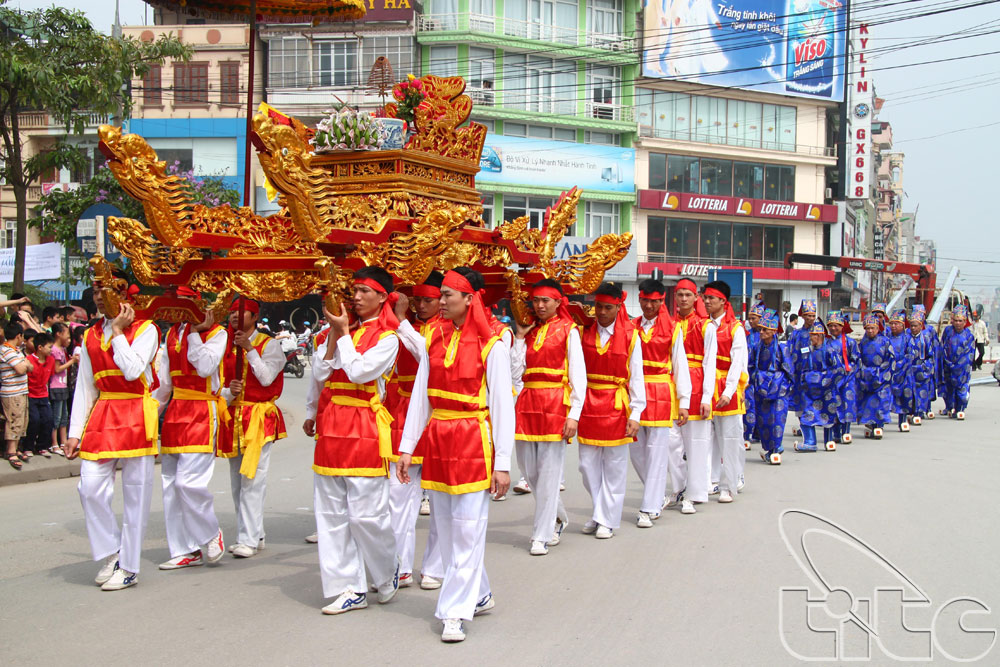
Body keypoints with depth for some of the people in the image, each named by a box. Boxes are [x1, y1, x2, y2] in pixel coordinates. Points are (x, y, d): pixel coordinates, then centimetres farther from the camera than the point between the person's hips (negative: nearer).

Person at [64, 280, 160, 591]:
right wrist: (75, 433, 8)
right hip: (102, 416, 5)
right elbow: (84, 387, 13)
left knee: (135, 492, 0)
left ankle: (128, 567, 8)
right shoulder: (90, 337, 13)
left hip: (135, 416, -5)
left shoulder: (145, 329, -2)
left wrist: (118, 330, -10)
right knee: (90, 487, -4)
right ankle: (111, 553, 16)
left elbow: (132, 370, -18)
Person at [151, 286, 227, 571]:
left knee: (189, 480, -16)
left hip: (202, 413, -7)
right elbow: (164, 380, 20)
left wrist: (195, 332, -13)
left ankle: (211, 533, 8)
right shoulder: (172, 334, 16)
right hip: (175, 413, 7)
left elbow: (206, 367, -19)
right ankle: (185, 550, 15)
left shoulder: (216, 333, -3)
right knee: (171, 484, 6)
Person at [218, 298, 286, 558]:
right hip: (232, 417, 6)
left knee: (252, 479, -12)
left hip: (259, 417, -6)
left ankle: (249, 539, -10)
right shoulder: (227, 347, 13)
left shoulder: (268, 344, -1)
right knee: (237, 481, 8)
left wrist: (249, 349, -15)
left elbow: (266, 378, -13)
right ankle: (254, 534, 17)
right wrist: (229, 392, -10)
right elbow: (220, 386, 13)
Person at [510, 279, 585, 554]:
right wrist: (520, 338, 3)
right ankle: (559, 518, 32)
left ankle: (542, 536, 7)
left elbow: (578, 376, -4)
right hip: (527, 404, 5)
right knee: (528, 470, 10)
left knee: (549, 474, -3)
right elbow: (515, 372, 5)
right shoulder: (528, 332, 14)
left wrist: (574, 415, -11)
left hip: (555, 405, -5)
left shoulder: (568, 331, 1)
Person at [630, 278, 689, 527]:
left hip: (661, 394, -4)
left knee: (657, 452, -4)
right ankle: (658, 496, 27)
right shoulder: (631, 327, 10)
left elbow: (680, 366, 0)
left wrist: (683, 402, -5)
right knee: (636, 450, 8)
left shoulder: (672, 329, 1)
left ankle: (649, 508, 0)